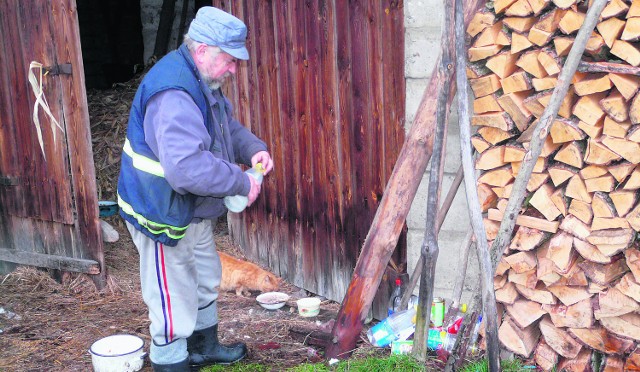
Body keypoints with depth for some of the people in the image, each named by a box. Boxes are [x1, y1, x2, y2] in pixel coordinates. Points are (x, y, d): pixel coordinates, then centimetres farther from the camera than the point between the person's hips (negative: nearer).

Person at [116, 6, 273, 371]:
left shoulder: (202, 82, 3)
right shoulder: (173, 95, -32)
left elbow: (228, 125, 17)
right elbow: (187, 167, -42)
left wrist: (254, 148, -3)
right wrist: (242, 183, -30)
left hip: (192, 210, 11)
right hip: (162, 213, -11)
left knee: (206, 279, 26)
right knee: (175, 298, 2)